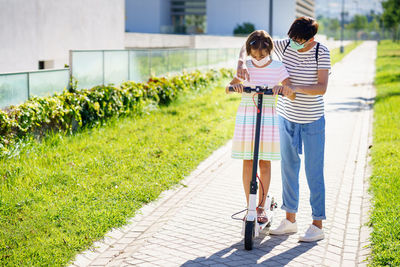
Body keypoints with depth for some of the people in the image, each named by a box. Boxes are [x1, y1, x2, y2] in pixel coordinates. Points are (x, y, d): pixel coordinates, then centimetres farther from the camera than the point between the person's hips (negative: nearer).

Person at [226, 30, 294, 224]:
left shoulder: (277, 68, -3)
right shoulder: (245, 66, 1)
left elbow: (292, 94, -10)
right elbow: (228, 88, -7)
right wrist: (234, 85, -30)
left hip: (268, 118, -1)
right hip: (246, 117, 1)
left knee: (265, 163, 5)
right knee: (247, 163, 4)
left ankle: (261, 207, 17)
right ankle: (249, 206, 14)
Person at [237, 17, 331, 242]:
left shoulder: (321, 53, -14)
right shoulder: (285, 46, -4)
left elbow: (322, 87, -23)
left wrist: (295, 88, -37)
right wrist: (242, 63, -20)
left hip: (312, 121, -4)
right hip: (287, 117, 5)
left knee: (314, 172, -1)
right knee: (288, 168, 12)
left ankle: (318, 225, 9)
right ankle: (290, 219, 24)